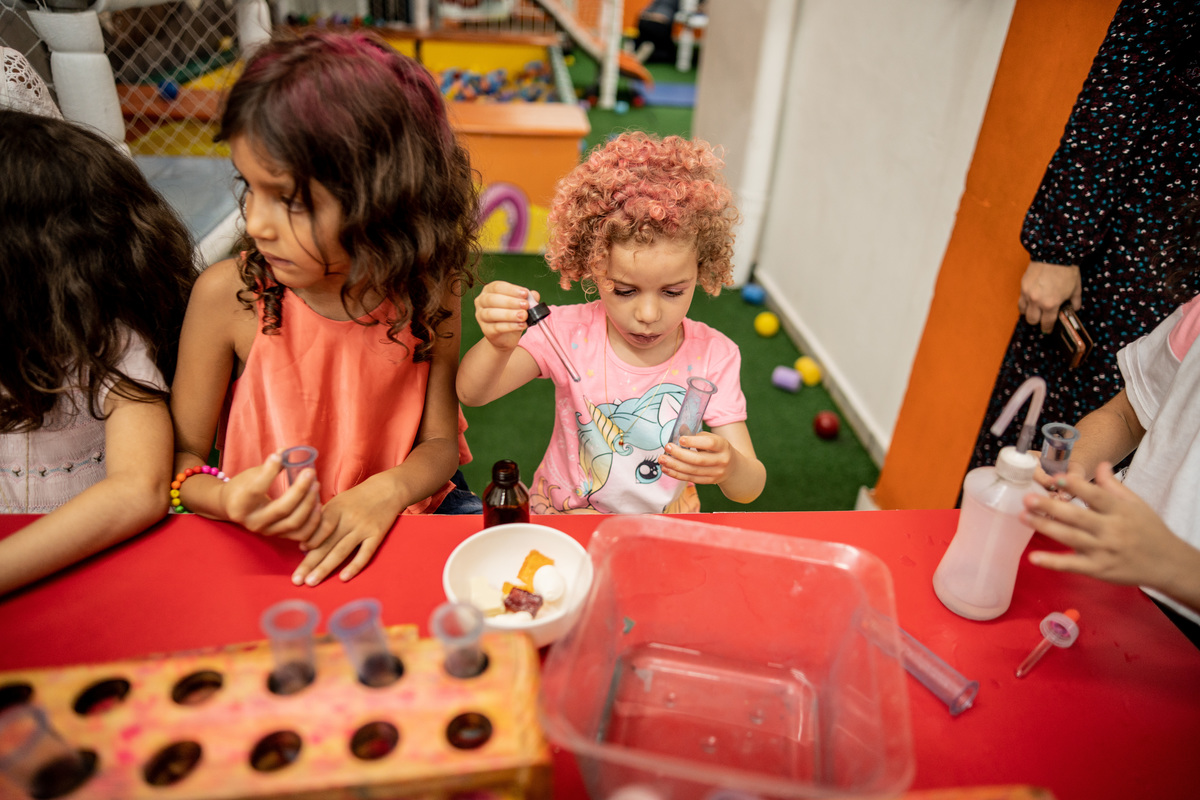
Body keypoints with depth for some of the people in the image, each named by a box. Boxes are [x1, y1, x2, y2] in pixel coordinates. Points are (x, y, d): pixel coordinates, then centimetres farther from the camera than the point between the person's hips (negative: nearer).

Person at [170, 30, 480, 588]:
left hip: (399, 521, 1)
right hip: (264, 542, 0)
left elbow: (440, 441, -4)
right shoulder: (228, 293, -15)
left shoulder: (426, 285, -11)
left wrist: (385, 491, -24)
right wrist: (228, 499, -28)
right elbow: (181, 455, -6)